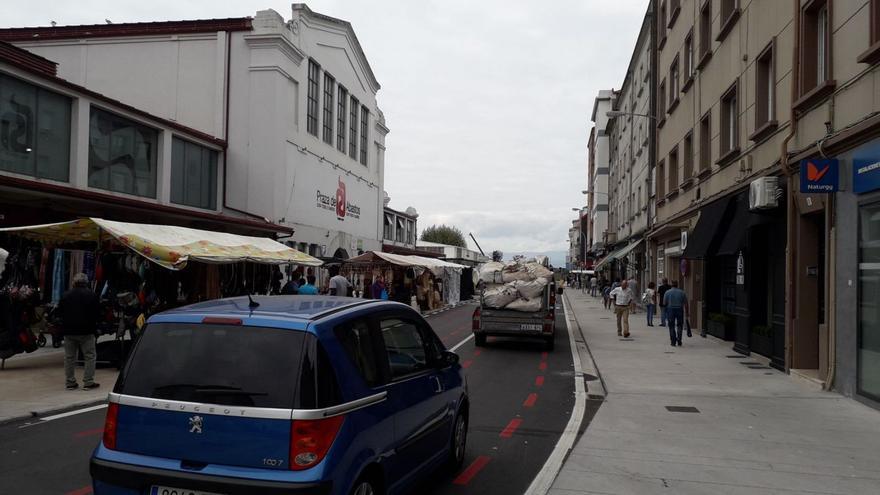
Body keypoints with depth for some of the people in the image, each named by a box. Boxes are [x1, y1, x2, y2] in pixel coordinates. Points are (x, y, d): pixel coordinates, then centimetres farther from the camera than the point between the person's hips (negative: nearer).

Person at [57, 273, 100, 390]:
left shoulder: (66, 295, 4)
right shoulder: (91, 295, -4)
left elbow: (60, 312, 7)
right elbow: (97, 312, -2)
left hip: (69, 330, 3)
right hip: (86, 331, -3)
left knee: (69, 357, 10)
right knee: (90, 356, 2)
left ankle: (70, 382, 13)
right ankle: (88, 382, -2)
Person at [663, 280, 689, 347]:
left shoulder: (667, 292, -2)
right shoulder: (682, 292, 1)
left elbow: (664, 303, -2)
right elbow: (686, 303, 0)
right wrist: (686, 312, 6)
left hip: (670, 310, -1)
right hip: (680, 310, 1)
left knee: (672, 327, 7)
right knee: (679, 326, 12)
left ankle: (673, 342, 5)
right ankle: (679, 341, 2)